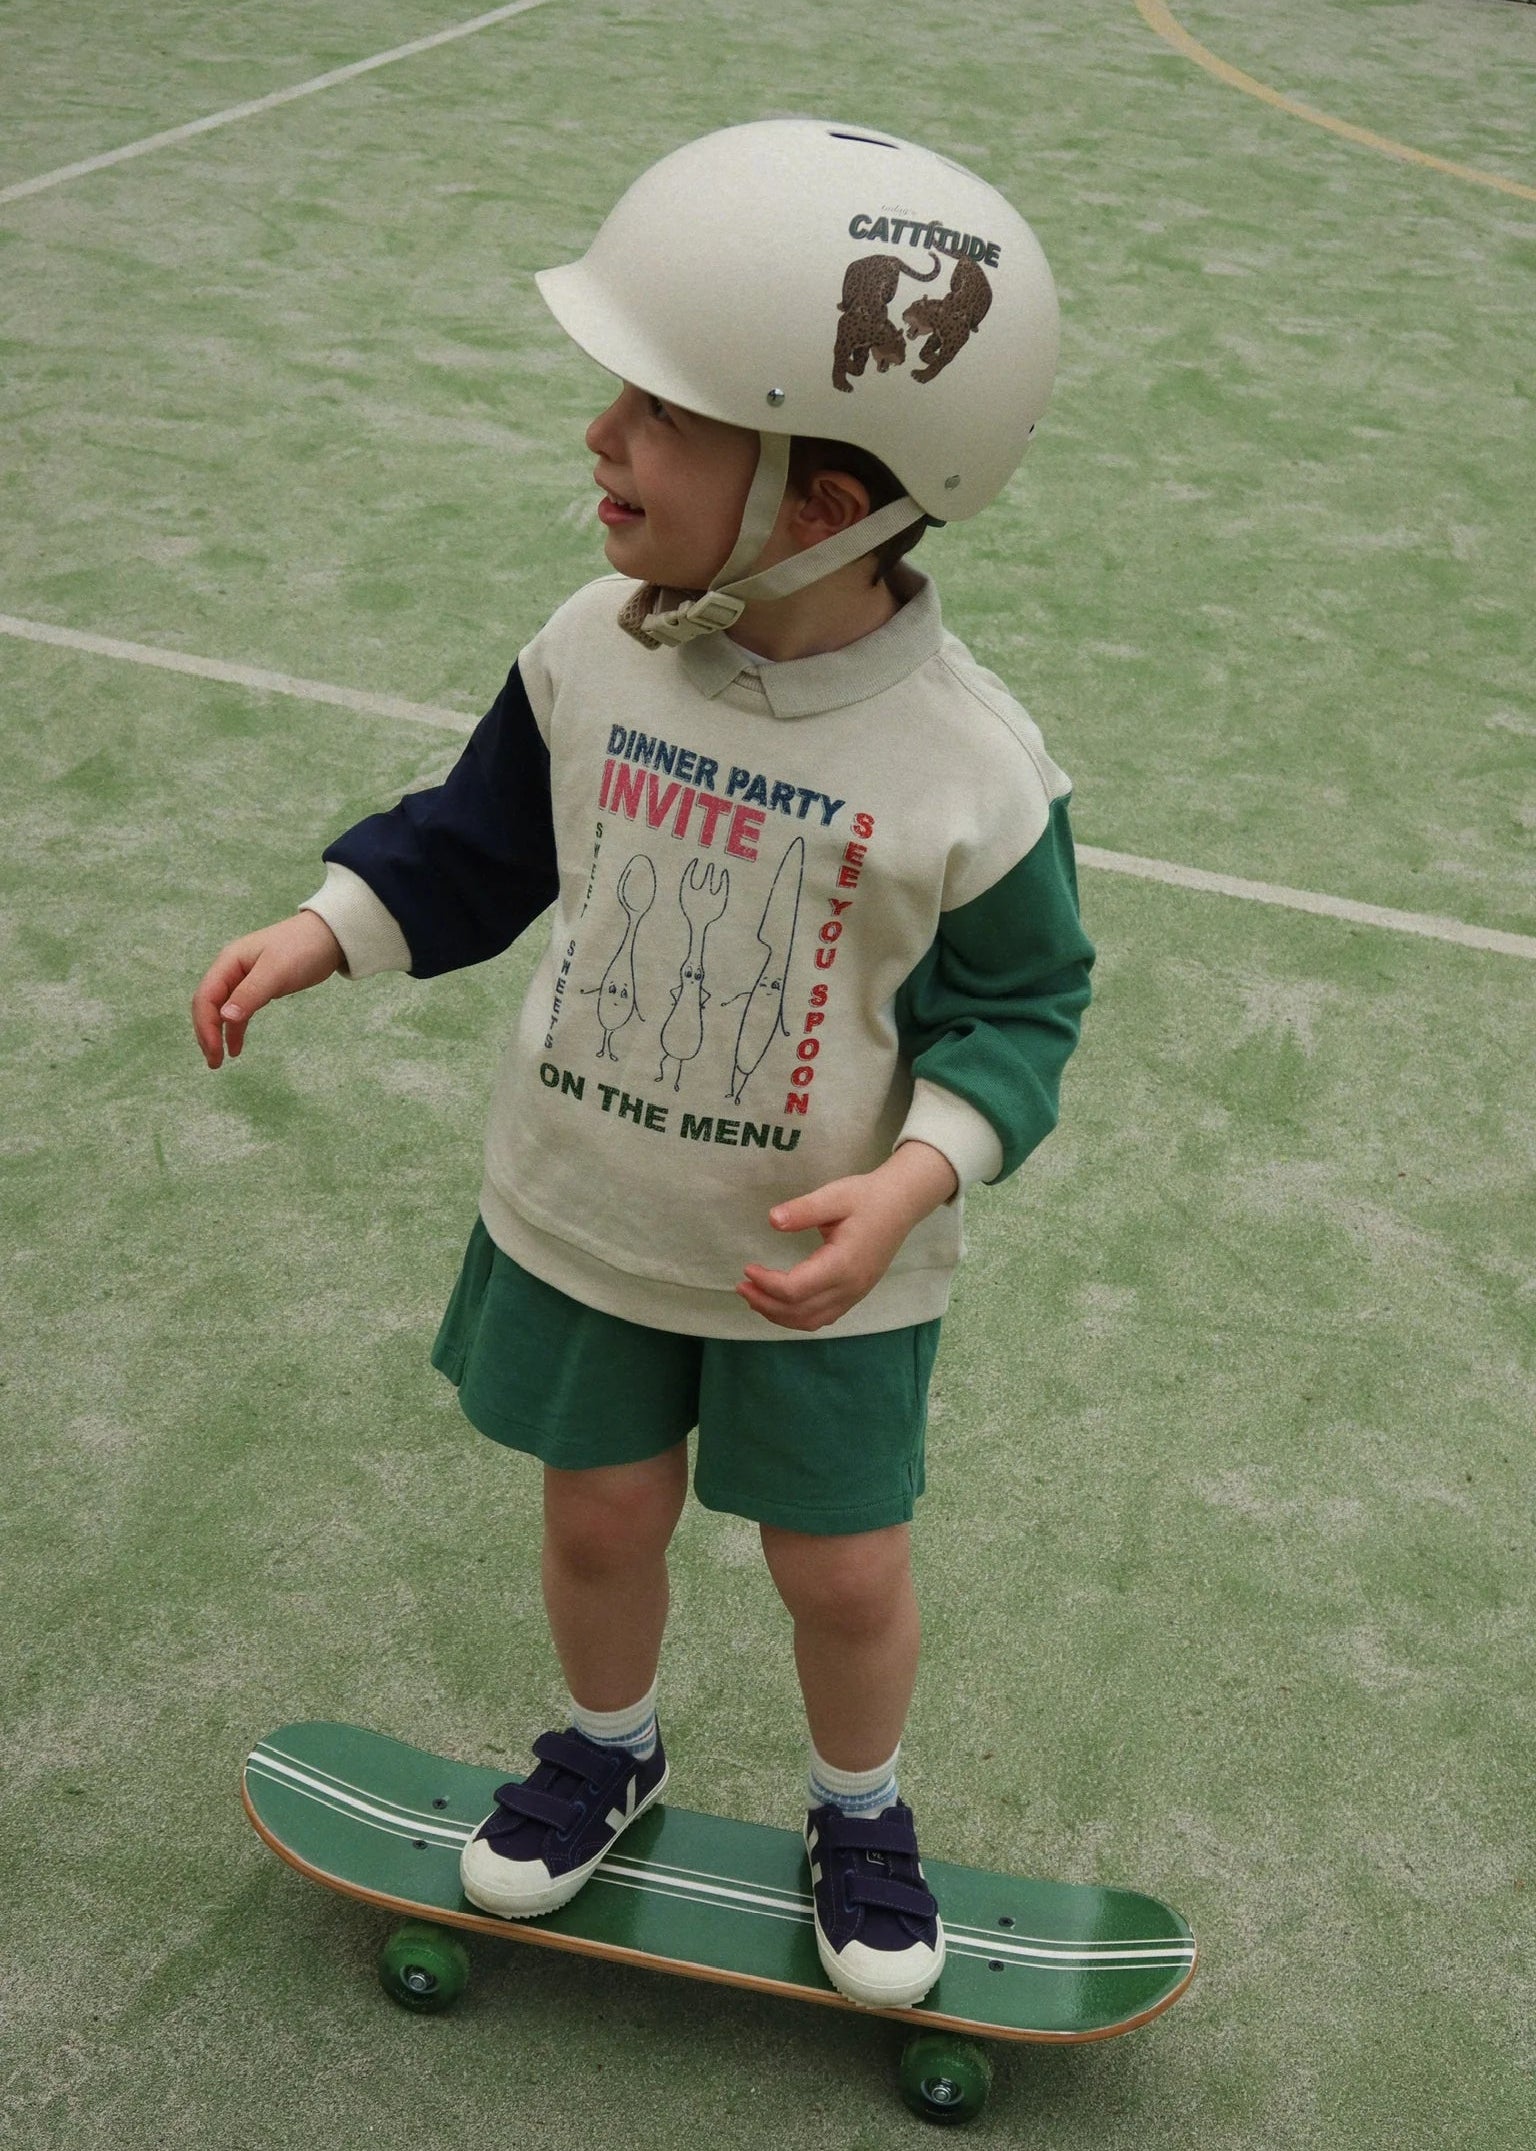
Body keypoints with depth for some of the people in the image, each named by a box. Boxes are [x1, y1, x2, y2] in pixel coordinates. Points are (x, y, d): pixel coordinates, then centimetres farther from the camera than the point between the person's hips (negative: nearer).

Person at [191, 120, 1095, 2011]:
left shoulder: (969, 768, -24)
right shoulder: (589, 651, -13)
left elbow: (1016, 1006, -12)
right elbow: (482, 840, 4)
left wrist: (910, 1180, -26)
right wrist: (319, 933, -7)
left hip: (822, 1267, -3)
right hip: (578, 1217, 3)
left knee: (842, 1573, 15)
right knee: (599, 1517, 21)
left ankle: (859, 1809, 45)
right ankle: (605, 1747, 51)